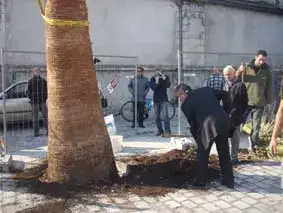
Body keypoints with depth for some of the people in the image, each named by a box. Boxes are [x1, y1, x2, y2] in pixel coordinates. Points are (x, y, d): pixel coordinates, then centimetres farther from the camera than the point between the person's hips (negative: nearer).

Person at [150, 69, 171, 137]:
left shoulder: (165, 77, -3)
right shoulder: (153, 79, -2)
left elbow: (168, 85, -19)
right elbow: (153, 88, -14)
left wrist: (164, 78, -31)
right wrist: (156, 82, -28)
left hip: (163, 99, -3)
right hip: (156, 100, 3)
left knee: (165, 116, -14)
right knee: (157, 117, 8)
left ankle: (168, 131, -10)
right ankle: (160, 131, 18)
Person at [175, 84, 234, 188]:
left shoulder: (185, 104, 6)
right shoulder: (207, 89, 19)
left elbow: (193, 124, 9)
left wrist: (198, 139, 21)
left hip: (208, 126, -5)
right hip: (224, 121, 5)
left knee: (202, 154, 15)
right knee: (224, 153, 19)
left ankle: (200, 181, 25)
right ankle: (229, 181, 29)